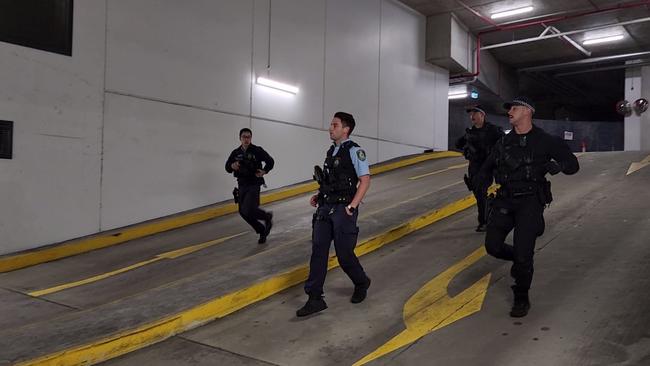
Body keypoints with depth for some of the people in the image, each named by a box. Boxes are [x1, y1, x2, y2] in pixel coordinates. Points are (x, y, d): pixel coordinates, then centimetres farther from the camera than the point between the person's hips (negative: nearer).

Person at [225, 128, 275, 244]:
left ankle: (267, 216, 10)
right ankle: (262, 231, 26)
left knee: (248, 210, -21)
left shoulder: (257, 150, -7)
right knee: (243, 212, 9)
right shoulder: (236, 153, 6)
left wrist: (264, 171, -17)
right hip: (241, 186, 6)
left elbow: (270, 161, 0)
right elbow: (227, 167, 11)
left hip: (254, 185, -6)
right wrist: (232, 166, -12)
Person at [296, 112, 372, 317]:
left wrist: (352, 206, -17)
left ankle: (362, 284, 29)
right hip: (325, 208, 7)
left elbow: (365, 180, -11)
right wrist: (319, 196, 8)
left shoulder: (354, 151, -6)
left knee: (344, 254, 0)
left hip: (343, 209, -7)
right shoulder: (331, 151, 16)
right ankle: (315, 299, 2)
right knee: (318, 251, -1)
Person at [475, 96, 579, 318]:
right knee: (493, 246, -6)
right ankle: (519, 260, 28)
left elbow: (573, 165, 2)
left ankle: (522, 299, 13)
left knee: (523, 253, -8)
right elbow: (486, 169, 25)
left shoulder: (544, 141, 0)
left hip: (530, 202, -4)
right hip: (504, 201, 4)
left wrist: (556, 165, -17)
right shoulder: (503, 143, 13)